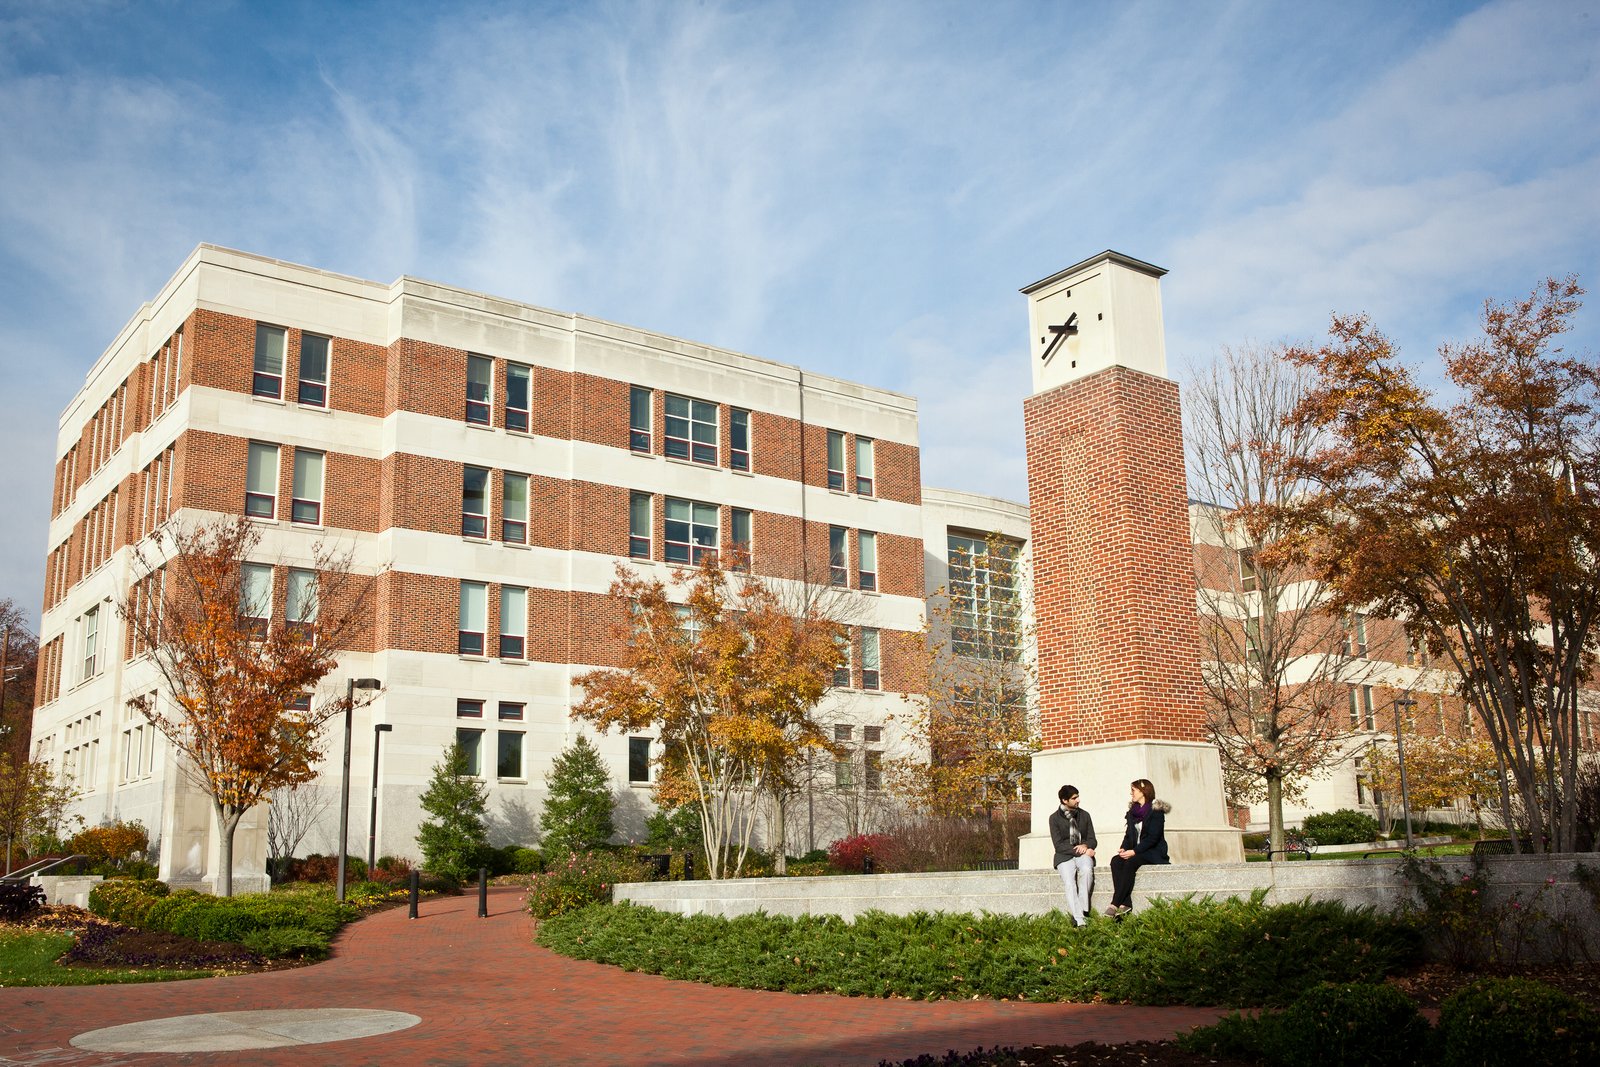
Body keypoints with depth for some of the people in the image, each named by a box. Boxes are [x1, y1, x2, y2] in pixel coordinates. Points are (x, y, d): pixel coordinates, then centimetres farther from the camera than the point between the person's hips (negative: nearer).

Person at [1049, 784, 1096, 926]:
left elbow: (1092, 840, 12)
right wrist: (1077, 850, -16)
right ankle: (1079, 918, -37)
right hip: (1064, 855, -2)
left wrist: (1085, 846, -11)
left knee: (1087, 870, -34)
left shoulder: (1084, 815, 13)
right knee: (1069, 881, -31)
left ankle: (1081, 908, -26)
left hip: (1083, 852, 2)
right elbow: (1058, 845, -4)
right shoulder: (1055, 818, 3)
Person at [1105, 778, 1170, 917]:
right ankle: (1125, 904, -32)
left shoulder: (1156, 810, -7)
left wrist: (1134, 851, -22)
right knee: (1116, 861, -23)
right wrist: (1123, 848, -6)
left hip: (1154, 852, -6)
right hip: (1135, 852, 7)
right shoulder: (1132, 811, 15)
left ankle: (1115, 904, -34)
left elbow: (1153, 837, -15)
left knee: (1130, 863, -33)